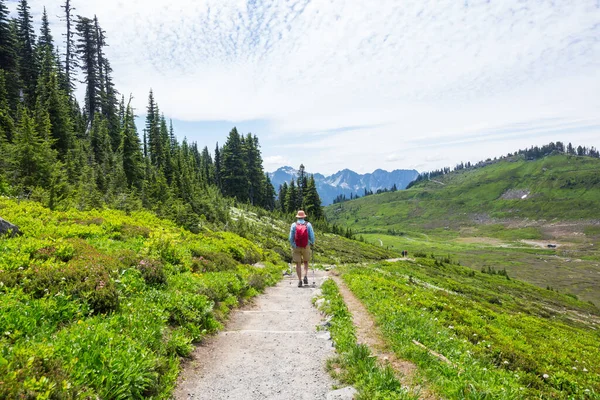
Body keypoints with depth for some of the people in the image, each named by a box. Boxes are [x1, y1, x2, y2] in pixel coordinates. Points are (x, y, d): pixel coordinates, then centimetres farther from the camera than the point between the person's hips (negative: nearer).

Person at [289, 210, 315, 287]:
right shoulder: (308, 224, -2)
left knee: (298, 264, 6)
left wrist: (292, 245, 13)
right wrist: (312, 243, 15)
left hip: (296, 247, 0)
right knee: (306, 262, 20)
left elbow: (291, 237, -3)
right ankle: (305, 276, 2)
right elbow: (312, 236, -4)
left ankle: (300, 280, 4)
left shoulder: (293, 225, -2)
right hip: (306, 246, 1)